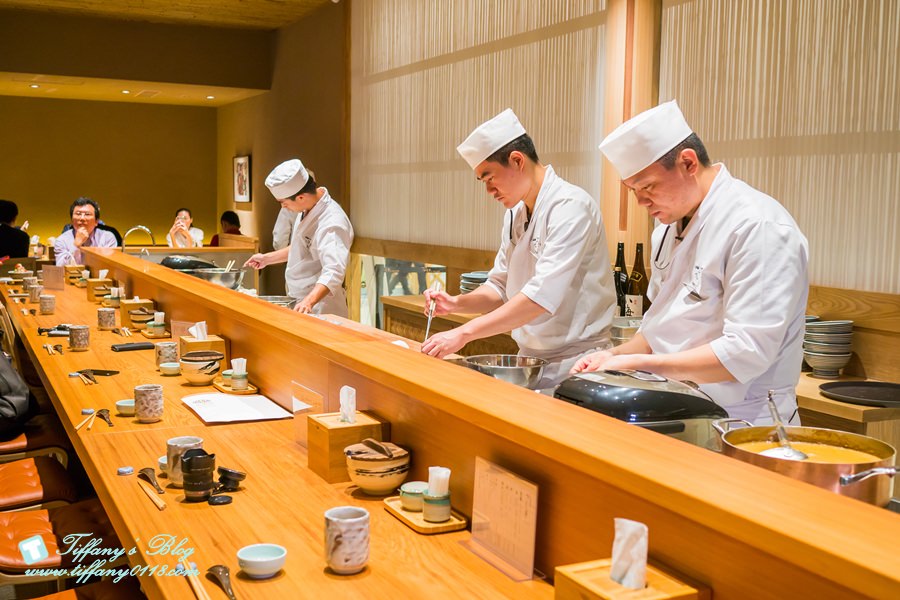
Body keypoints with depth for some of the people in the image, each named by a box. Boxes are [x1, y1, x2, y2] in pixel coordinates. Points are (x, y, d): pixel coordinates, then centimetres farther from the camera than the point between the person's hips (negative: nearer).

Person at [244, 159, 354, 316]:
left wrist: (309, 301, -51)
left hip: (320, 307, -9)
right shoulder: (308, 210, 4)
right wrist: (267, 258, 16)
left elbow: (333, 272, -38)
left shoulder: (331, 224, -27)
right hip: (300, 302, 9)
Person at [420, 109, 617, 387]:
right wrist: (457, 303, -4)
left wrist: (465, 332, -28)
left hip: (573, 365, -7)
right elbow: (501, 288, 16)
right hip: (530, 360, 7)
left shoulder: (570, 205, -18)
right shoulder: (515, 213, 10)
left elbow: (543, 296, -28)